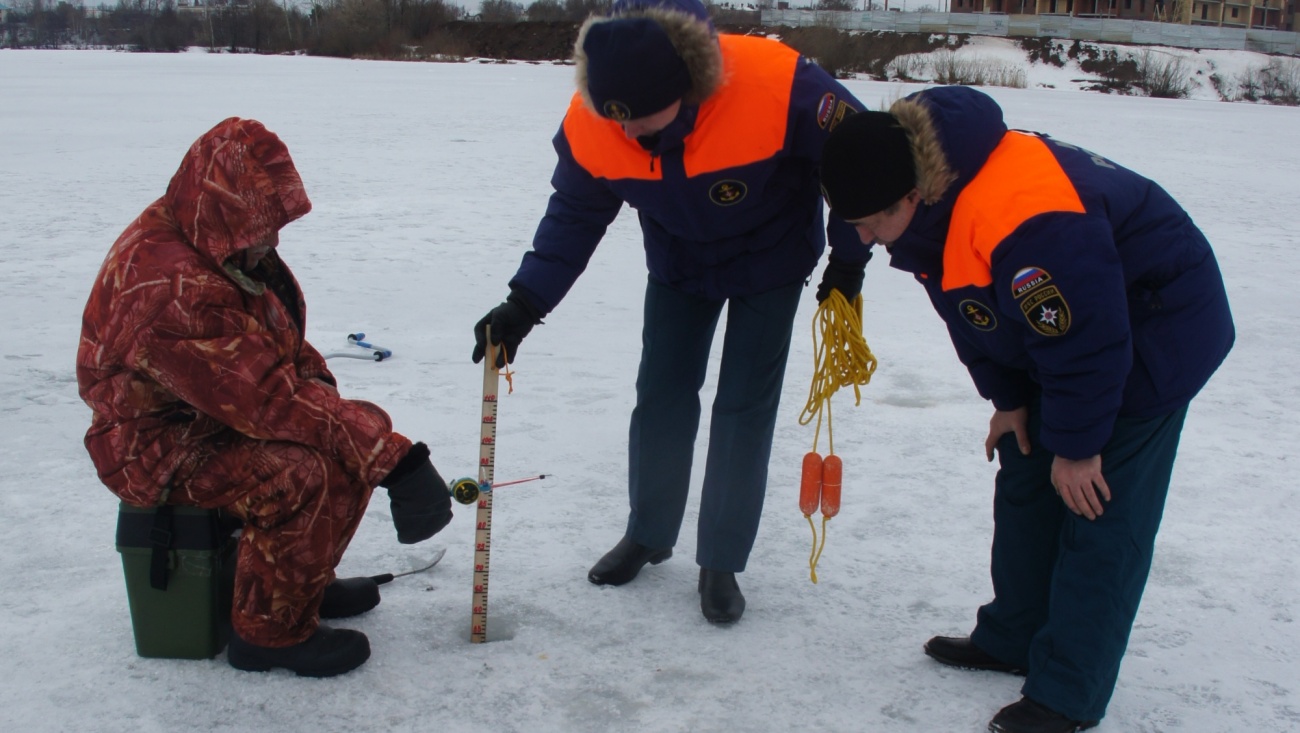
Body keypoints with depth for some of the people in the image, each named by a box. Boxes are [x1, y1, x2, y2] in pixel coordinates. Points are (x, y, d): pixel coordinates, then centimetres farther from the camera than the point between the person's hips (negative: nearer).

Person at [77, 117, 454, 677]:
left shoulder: (221, 246, -1)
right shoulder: (174, 293, -32)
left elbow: (281, 342, 12)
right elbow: (268, 402, -35)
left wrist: (322, 389, -8)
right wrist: (392, 455, -35)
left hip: (213, 413, 10)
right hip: (160, 448, -10)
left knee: (362, 430, 3)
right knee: (309, 473, -30)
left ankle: (305, 579, 17)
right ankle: (270, 631, -11)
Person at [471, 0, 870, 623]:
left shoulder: (777, 86, -38)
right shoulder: (589, 122, -27)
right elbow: (573, 215, -12)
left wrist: (848, 263, -15)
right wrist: (524, 304, -22)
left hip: (770, 259, -3)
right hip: (678, 262, 3)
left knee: (745, 406, -3)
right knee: (661, 396, 6)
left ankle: (720, 562, 11)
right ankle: (647, 534, 27)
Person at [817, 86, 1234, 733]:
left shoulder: (1017, 219, -39)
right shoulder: (928, 207, -9)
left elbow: (1087, 342, -30)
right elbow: (973, 315, 5)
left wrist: (1077, 445, -18)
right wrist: (1006, 400, 5)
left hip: (1155, 333, -9)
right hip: (1068, 319, 9)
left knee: (1100, 511, -7)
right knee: (1024, 484, 12)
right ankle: (1014, 639, 26)